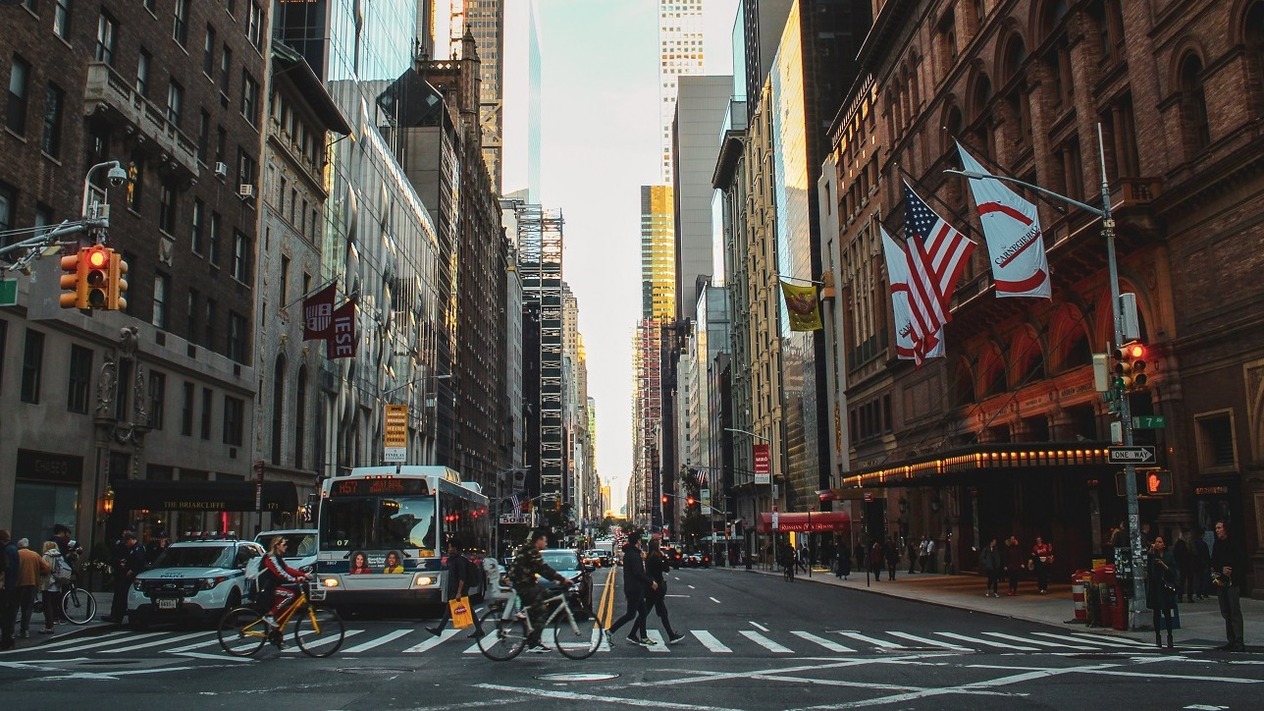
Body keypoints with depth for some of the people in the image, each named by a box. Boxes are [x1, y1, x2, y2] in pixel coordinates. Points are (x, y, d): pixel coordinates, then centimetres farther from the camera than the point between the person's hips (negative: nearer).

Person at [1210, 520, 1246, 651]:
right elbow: (1213, 563, 13)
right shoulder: (1216, 544, 14)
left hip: (1233, 581, -6)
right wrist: (1222, 569, -5)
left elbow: (1242, 561, -6)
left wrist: (1231, 571, -10)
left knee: (1235, 611, -11)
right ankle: (1231, 641, 13)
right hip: (1221, 581, 6)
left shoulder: (1235, 542, -4)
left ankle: (1239, 642, -12)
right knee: (1225, 612, 7)